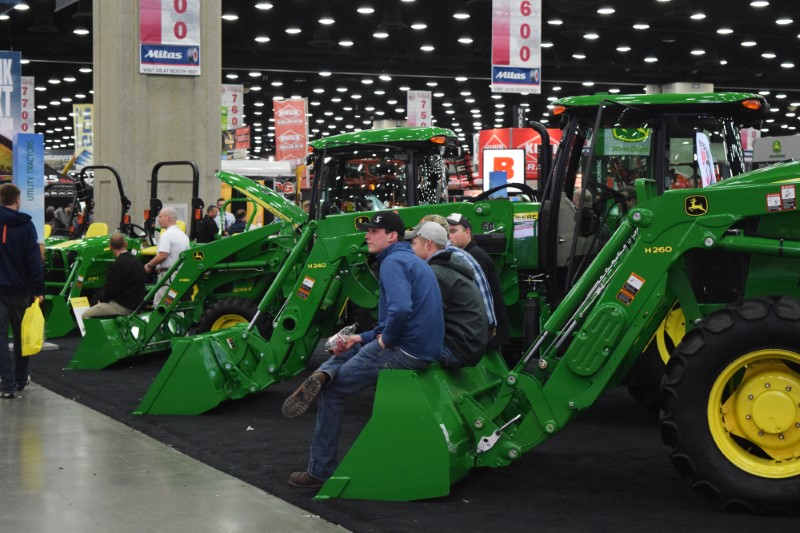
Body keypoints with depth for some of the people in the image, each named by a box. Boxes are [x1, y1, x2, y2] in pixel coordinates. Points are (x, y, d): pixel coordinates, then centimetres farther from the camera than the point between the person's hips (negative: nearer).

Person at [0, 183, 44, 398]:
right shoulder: (25, 225, -6)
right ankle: (20, 379, 26)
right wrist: (38, 289, -9)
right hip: (19, 288, 0)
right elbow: (34, 259, -11)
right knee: (21, 334, 15)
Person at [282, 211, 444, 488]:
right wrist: (362, 338, 16)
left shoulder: (393, 262, -13)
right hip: (424, 348, 10)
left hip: (406, 351, -10)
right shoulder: (410, 260, 20)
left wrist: (385, 339, -13)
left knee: (334, 390, 3)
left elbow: (401, 310, -32)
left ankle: (320, 470, 8)